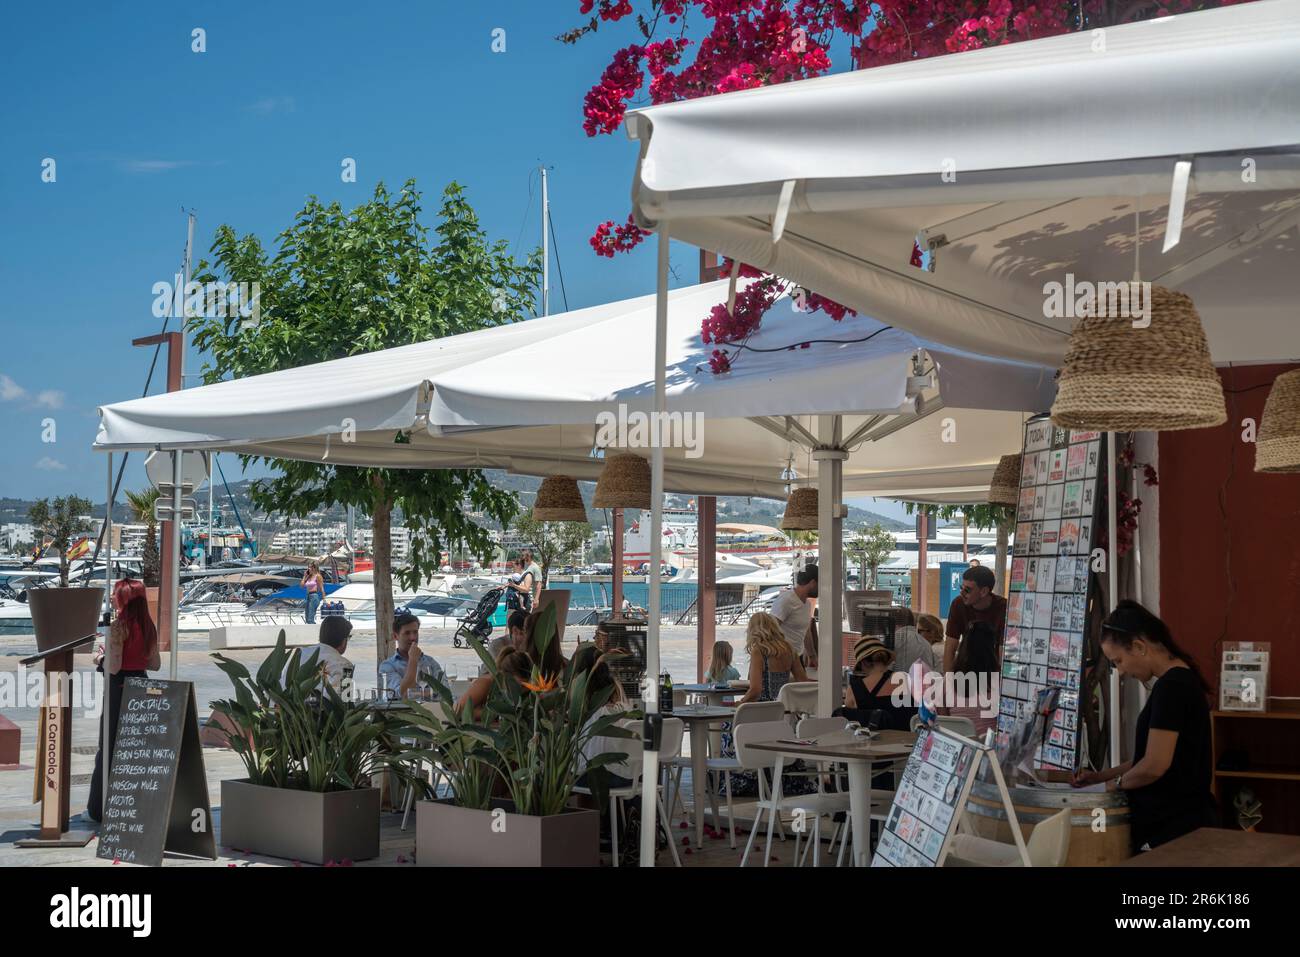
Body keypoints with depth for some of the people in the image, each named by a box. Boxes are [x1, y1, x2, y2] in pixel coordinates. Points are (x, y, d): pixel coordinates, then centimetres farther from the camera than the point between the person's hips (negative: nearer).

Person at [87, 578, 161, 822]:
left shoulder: (118, 626, -15)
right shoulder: (148, 627, 6)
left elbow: (113, 666, -19)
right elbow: (155, 664, 11)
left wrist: (99, 658, 0)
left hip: (120, 688, -6)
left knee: (109, 747, 2)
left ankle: (102, 808, 7)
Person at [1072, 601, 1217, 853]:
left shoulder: (1170, 686, -18)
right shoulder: (1182, 681, 12)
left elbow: (1155, 765, -22)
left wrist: (1117, 783, -4)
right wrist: (1101, 776, 12)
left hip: (1173, 827, -9)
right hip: (1186, 818, 9)